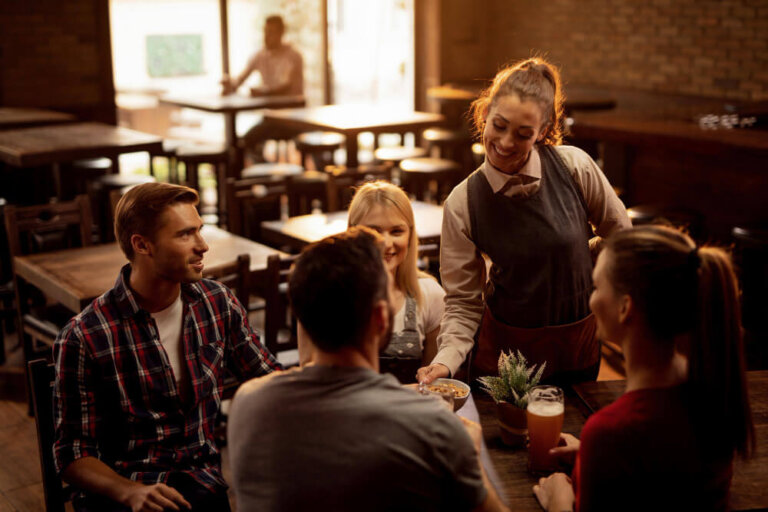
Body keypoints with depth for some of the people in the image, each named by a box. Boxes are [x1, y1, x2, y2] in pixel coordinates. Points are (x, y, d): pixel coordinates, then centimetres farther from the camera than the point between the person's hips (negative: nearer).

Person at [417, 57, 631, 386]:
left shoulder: (574, 166, -14)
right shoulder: (462, 204, -15)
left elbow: (621, 235, 4)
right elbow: (463, 302, -11)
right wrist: (445, 360, -25)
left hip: (577, 346, 2)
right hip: (505, 348, -1)